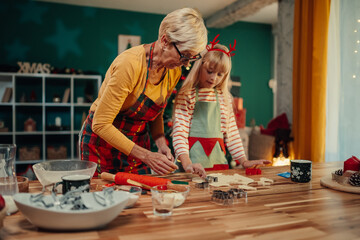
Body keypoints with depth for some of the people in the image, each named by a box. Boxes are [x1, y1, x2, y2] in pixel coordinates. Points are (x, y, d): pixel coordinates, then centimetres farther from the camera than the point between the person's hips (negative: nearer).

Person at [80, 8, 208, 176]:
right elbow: (101, 124, -26)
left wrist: (161, 144, -10)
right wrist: (146, 156, -27)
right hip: (102, 141, -5)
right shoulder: (130, 63, -27)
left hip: (138, 142, 6)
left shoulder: (174, 72, -5)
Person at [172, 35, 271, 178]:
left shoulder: (224, 97, 11)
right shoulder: (187, 94, -5)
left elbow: (231, 132, 15)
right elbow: (179, 131, -12)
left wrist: (244, 161, 9)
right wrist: (187, 164, -24)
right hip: (193, 159, -4)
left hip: (218, 159, 5)